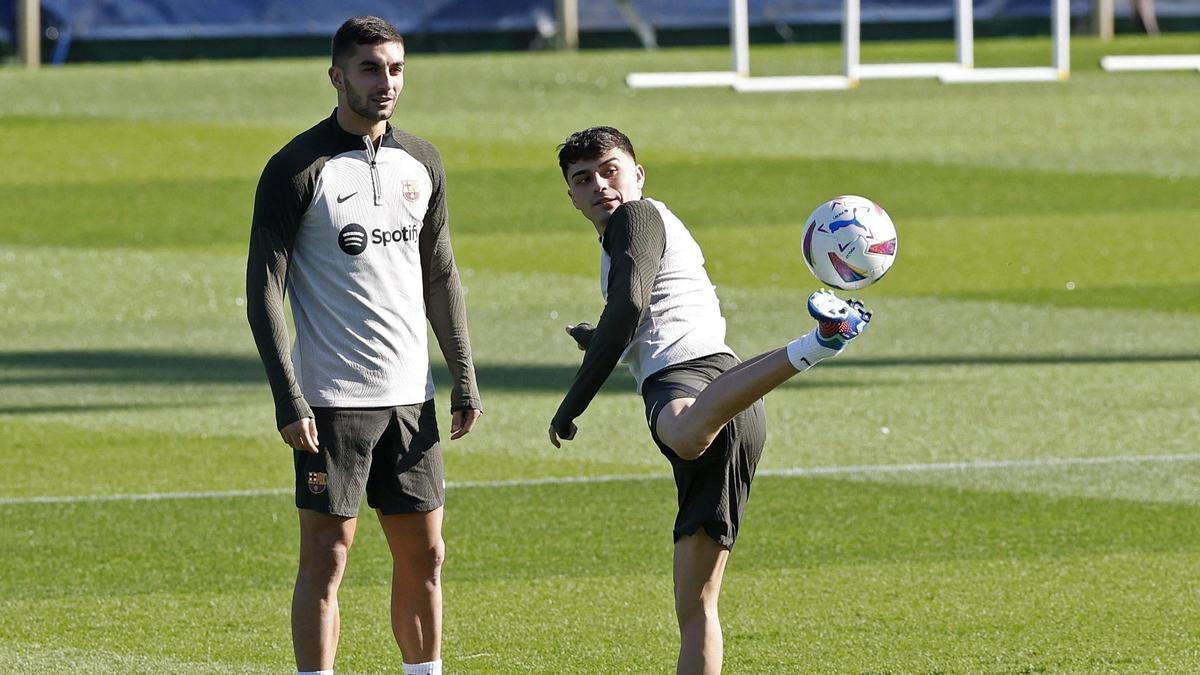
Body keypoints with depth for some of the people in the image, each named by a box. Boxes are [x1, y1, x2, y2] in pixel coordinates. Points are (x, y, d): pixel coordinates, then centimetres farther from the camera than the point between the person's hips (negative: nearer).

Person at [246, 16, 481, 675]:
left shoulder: (421, 162, 10)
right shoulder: (297, 169, -8)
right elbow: (263, 288, -9)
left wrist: (464, 378, 12)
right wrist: (288, 399, -16)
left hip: (409, 396, 6)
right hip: (332, 399, -6)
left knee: (423, 554, 8)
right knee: (326, 555, -6)